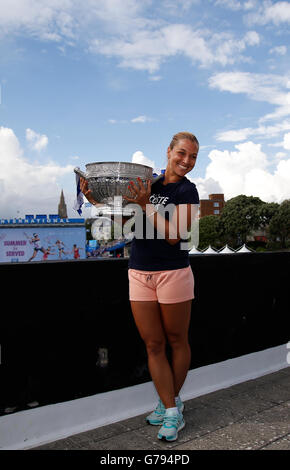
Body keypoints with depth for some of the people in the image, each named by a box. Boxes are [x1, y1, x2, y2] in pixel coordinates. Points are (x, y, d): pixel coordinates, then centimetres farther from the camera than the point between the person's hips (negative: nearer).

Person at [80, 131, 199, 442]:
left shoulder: (187, 190, -5)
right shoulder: (150, 179, 9)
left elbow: (174, 236, -15)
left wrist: (145, 204, -21)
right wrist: (97, 201, -2)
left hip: (173, 273, -4)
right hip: (139, 274, 4)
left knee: (176, 341, 10)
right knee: (153, 344, 7)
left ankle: (172, 401, 30)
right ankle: (170, 410, 21)